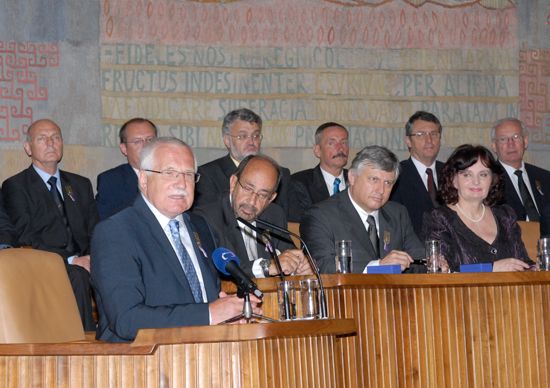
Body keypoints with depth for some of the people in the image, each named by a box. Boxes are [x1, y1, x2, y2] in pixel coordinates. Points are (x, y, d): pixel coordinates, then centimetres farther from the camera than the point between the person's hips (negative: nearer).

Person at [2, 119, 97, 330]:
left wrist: (92, 259, -6)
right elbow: (25, 238, -5)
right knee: (77, 276, -36)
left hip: (82, 264, 4)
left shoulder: (81, 185, 24)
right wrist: (70, 261, -15)